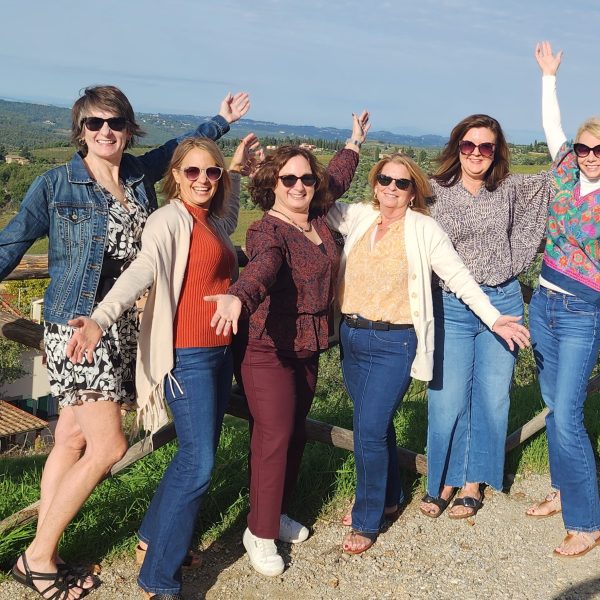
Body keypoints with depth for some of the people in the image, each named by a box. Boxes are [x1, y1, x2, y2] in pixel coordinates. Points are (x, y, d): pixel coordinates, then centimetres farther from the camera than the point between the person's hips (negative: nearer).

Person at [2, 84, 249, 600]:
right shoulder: (55, 185, -4)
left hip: (125, 325, 5)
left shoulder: (142, 173, 9)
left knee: (73, 440, 9)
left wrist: (222, 121, 30)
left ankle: (43, 555, 20)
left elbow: (181, 146, 28)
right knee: (109, 446, -9)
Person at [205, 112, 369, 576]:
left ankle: (277, 513, 31)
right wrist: (238, 298, -61)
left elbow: (337, 178, 26)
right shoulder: (268, 230, -17)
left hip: (309, 346, 8)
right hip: (270, 349, -8)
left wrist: (354, 144, 40)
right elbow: (261, 267, -40)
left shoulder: (317, 216, 5)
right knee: (274, 438, -6)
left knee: (296, 433, 15)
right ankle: (260, 533, 8)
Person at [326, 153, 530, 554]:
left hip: (394, 344, -5)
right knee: (377, 424, 16)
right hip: (352, 337, 5)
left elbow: (459, 278, -5)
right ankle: (389, 499, 37)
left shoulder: (424, 230, -4)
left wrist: (493, 319, -12)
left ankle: (367, 521, 9)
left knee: (369, 431, -9)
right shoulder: (357, 217, 7)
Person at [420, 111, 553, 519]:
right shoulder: (435, 192, -2)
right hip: (452, 308, -2)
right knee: (448, 401, 0)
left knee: (493, 398, 8)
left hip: (504, 303, 3)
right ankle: (444, 481, 22)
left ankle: (474, 483, 25)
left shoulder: (511, 190, 5)